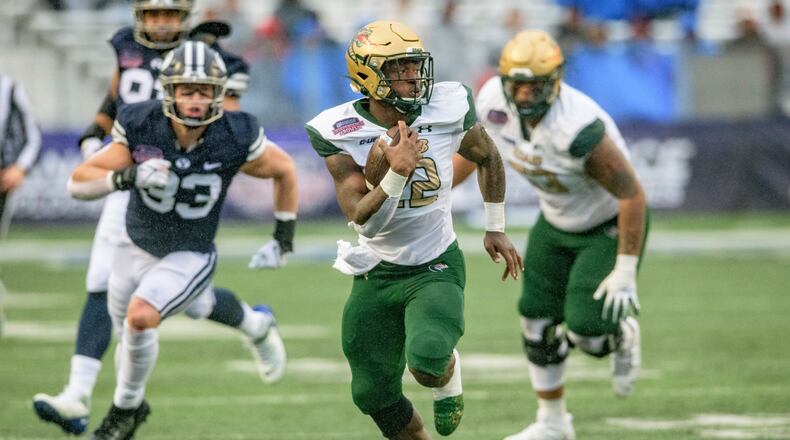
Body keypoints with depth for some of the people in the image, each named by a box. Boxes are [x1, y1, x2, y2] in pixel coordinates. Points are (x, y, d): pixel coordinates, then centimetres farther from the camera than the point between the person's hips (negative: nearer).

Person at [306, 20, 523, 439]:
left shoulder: (448, 109, -12)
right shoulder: (338, 133, -16)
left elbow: (487, 157, 11)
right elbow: (363, 220, -22)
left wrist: (495, 228, 13)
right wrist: (397, 173, -37)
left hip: (435, 268, -1)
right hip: (376, 274, 1)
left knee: (427, 364, -27)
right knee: (373, 396, 8)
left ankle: (447, 375, 11)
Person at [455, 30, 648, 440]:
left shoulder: (577, 128, -38)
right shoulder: (493, 102, -19)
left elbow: (632, 194, -30)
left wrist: (625, 271, -26)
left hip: (609, 226, -6)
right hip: (556, 222, 6)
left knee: (586, 332, -13)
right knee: (537, 325, 9)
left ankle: (624, 336, 24)